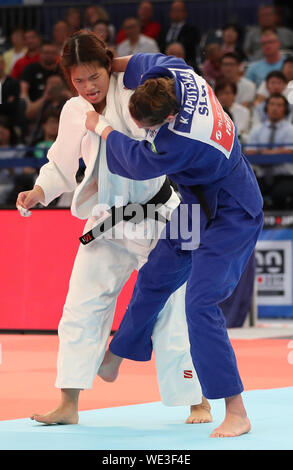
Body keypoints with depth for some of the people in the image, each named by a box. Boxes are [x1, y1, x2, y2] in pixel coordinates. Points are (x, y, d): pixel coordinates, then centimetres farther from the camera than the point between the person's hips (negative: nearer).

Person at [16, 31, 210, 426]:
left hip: (158, 216, -5)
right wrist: (39, 192, -2)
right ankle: (69, 405, 10)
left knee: (172, 316, -3)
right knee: (81, 309, 3)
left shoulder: (132, 93, -13)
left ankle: (199, 403, 10)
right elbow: (62, 164, 15)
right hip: (108, 225, 5)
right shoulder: (74, 112, 4)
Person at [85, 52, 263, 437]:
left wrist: (103, 128, -6)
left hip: (229, 218, -10)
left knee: (201, 303, -18)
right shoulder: (174, 75, -16)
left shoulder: (183, 140, -38)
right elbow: (146, 62, 8)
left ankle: (236, 413, -14)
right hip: (199, 206, 10)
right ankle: (115, 357, 44)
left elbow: (139, 163, -21)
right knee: (154, 278, 22)